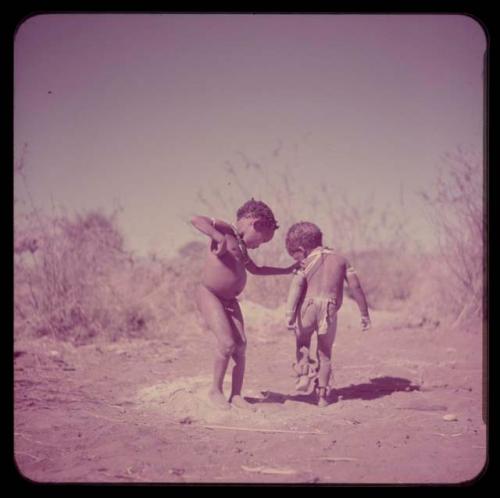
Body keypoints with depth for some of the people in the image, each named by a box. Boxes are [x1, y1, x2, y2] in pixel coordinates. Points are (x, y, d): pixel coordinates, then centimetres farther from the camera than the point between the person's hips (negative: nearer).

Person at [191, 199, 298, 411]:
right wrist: (219, 237, -35)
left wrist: (287, 270, 31)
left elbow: (255, 269, 33)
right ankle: (216, 390, 1)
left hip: (229, 299, 9)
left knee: (240, 346, 0)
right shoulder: (226, 230, -8)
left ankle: (236, 395, 7)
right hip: (209, 294, -9)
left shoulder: (241, 245, 18)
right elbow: (196, 220, -23)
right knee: (227, 343, -17)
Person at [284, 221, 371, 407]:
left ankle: (304, 372, 3)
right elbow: (355, 286, 10)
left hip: (308, 308, -2)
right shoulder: (340, 259, 15)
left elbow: (296, 286, -11)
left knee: (302, 342, 26)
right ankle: (322, 395, 15)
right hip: (330, 310, 2)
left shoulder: (307, 262, 5)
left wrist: (290, 314, -19)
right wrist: (365, 314, 15)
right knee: (325, 353, 17)